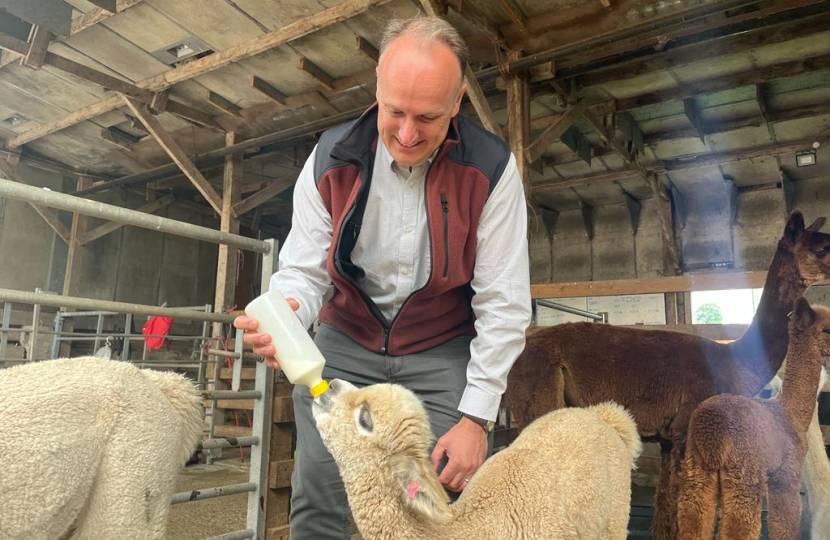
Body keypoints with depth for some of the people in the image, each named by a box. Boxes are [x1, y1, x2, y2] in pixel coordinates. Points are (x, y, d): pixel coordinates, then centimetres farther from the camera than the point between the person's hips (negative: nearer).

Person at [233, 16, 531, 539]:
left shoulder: (491, 168, -16)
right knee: (317, 496, -2)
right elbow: (303, 271, -6)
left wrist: (476, 417, -15)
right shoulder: (331, 160, -11)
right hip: (346, 344, 2)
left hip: (443, 352, -1)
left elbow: (503, 303, -14)